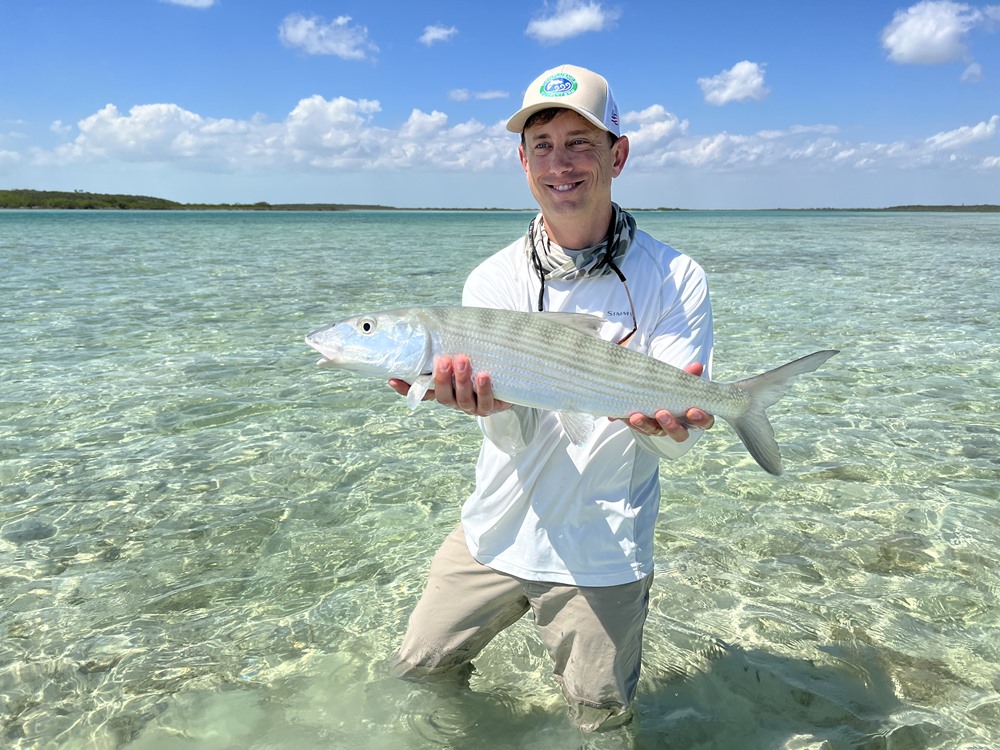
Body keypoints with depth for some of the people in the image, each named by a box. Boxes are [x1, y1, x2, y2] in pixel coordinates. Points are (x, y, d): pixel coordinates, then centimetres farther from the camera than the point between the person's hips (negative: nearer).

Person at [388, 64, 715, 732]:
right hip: (493, 533, 3)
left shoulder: (674, 279, -10)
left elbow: (679, 441, -12)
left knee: (600, 724, 12)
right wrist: (488, 401, -37)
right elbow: (511, 434, -13)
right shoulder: (493, 281, -5)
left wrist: (659, 420, -36)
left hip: (600, 556, -2)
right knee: (415, 676, 16)